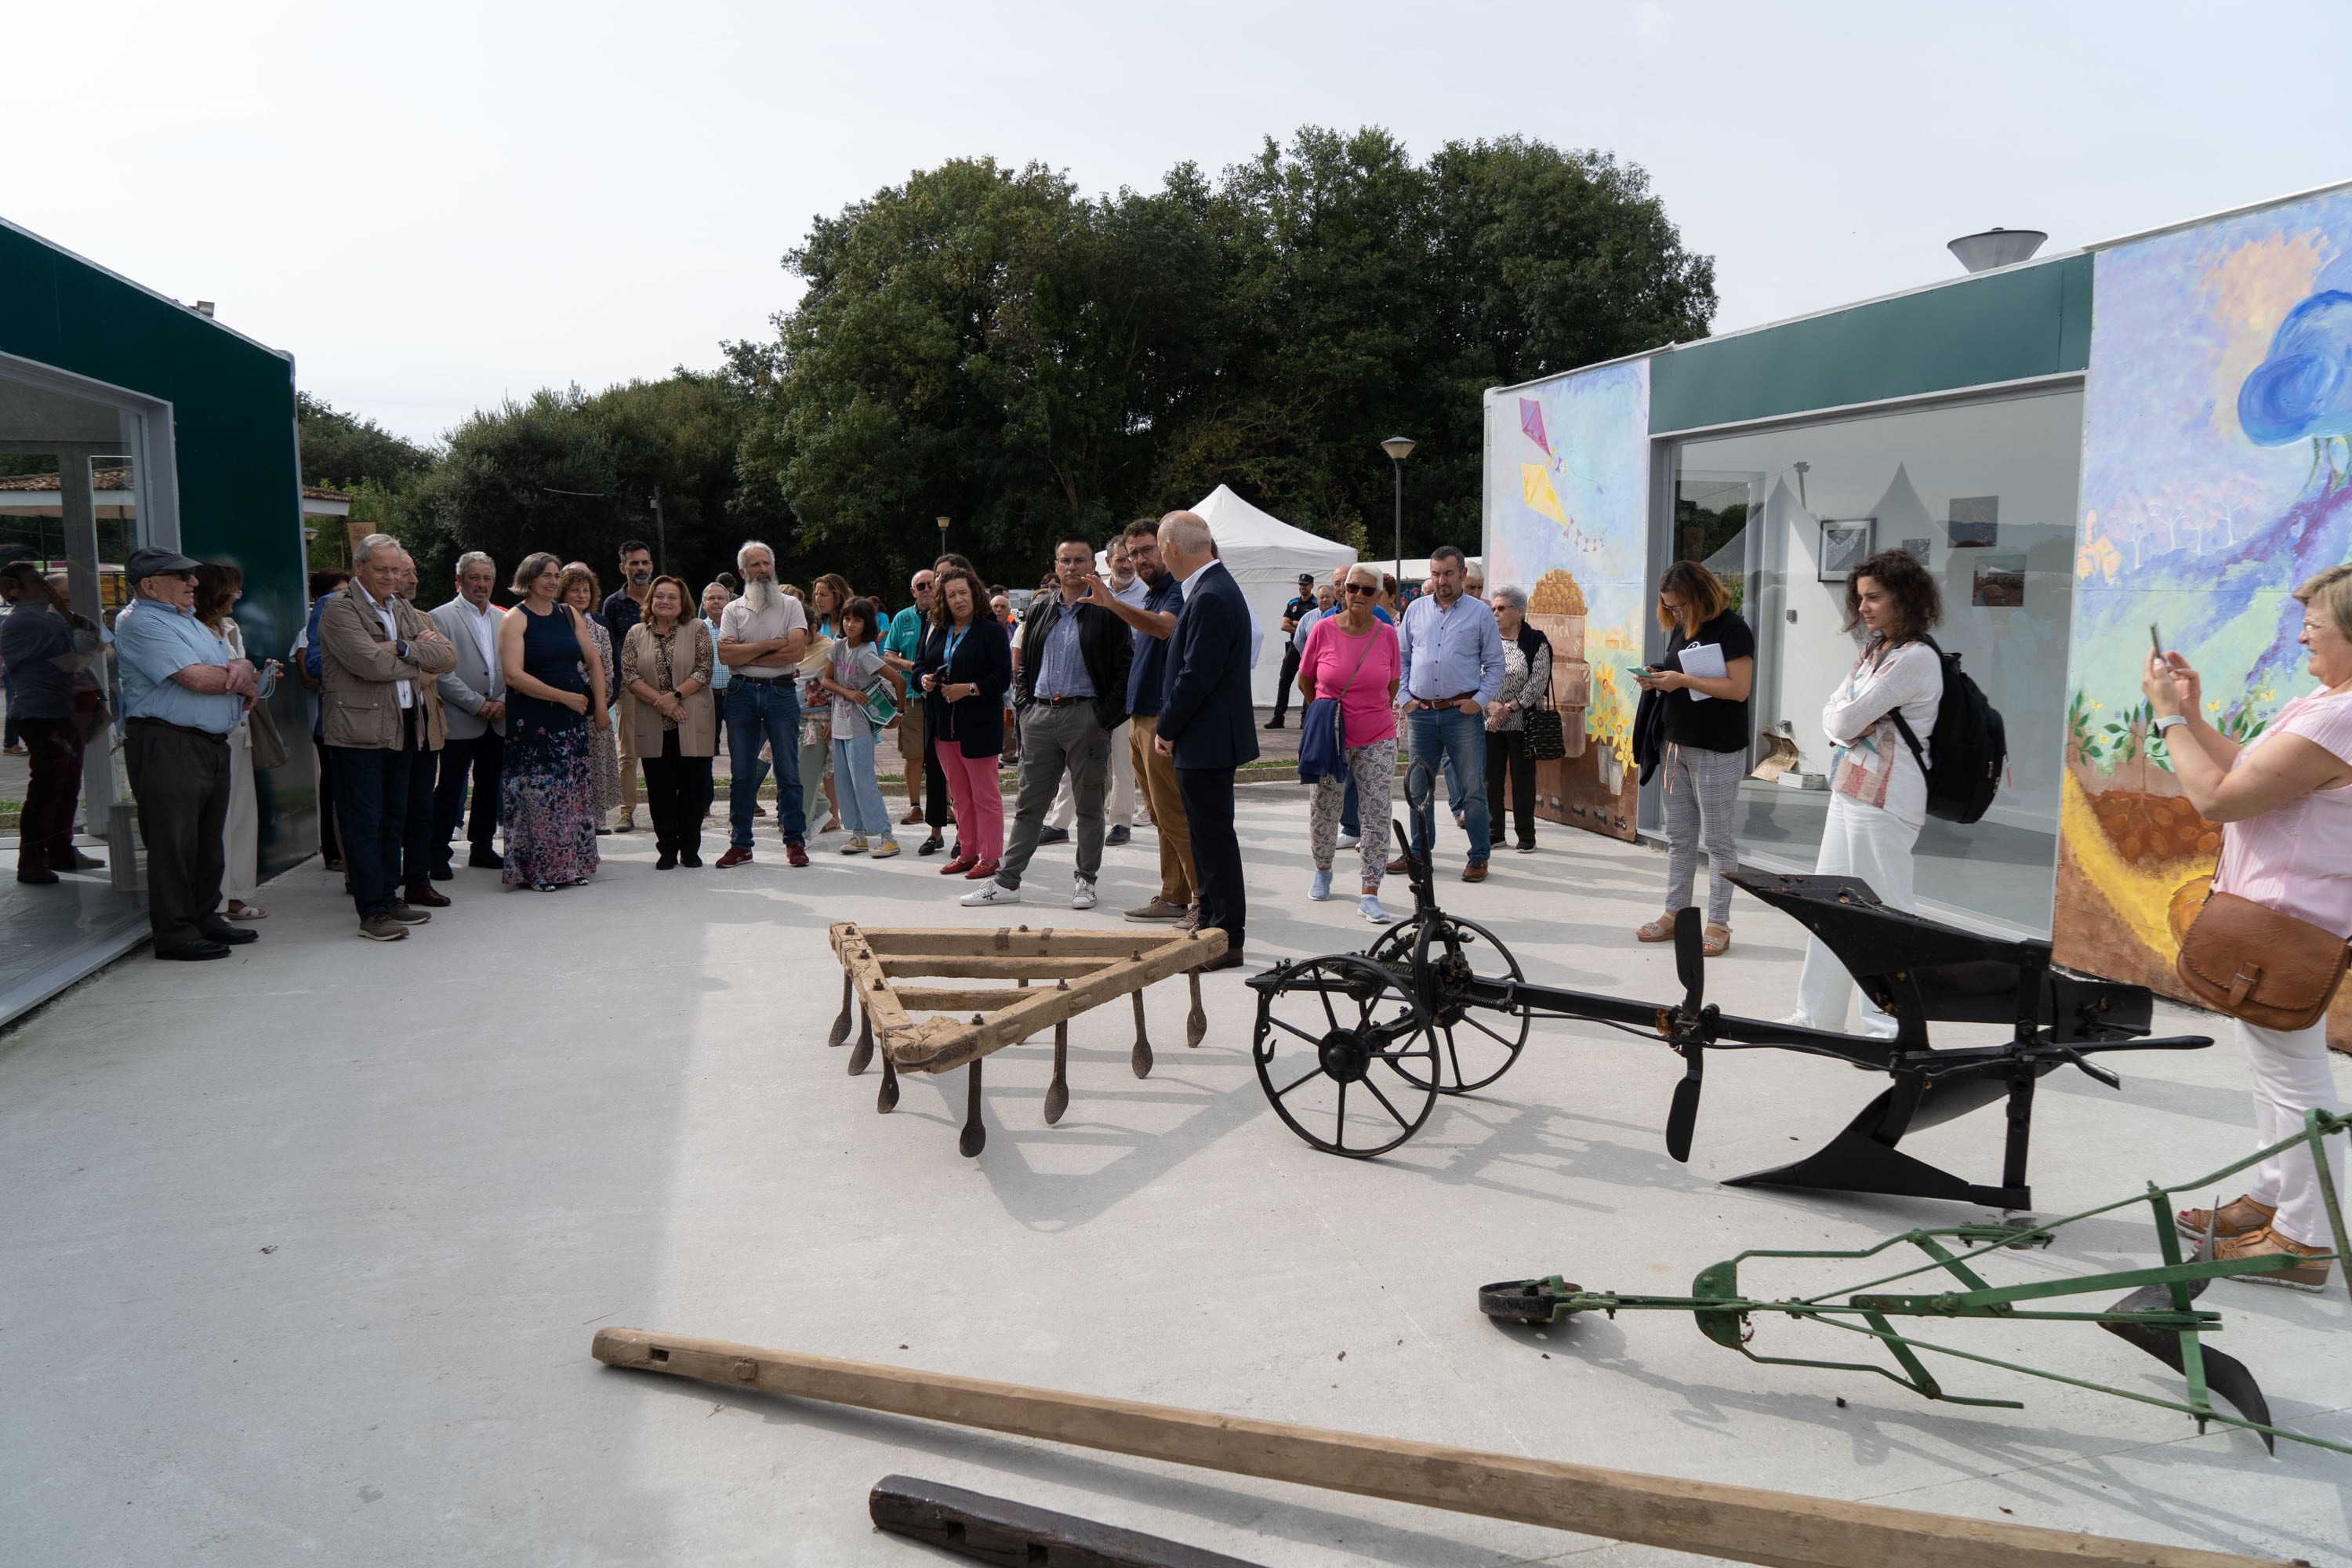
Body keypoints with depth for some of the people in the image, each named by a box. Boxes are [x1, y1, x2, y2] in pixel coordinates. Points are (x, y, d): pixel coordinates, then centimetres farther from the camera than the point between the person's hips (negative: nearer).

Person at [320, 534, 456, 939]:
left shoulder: (402, 609, 15)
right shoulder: (340, 609, -8)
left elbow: (446, 655, 4)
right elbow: (372, 664, -21)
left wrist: (403, 648, -12)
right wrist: (420, 656, -5)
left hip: (405, 727, 8)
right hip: (360, 731, -8)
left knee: (395, 818, 14)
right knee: (364, 823, -3)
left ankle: (390, 898, 23)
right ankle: (372, 912, 1)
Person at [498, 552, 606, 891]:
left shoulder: (570, 614, 11)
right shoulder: (515, 619, -5)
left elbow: (594, 661, 13)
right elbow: (513, 674, -15)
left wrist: (600, 706, 4)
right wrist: (563, 696, -16)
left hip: (573, 716, 5)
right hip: (532, 719, -5)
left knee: (574, 792, 8)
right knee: (537, 792, -4)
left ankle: (571, 864, 17)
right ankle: (536, 870, 5)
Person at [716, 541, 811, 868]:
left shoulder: (790, 605, 5)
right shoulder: (733, 610, 8)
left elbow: (796, 651, -11)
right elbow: (725, 654, -6)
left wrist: (745, 655, -8)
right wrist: (770, 645, -9)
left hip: (781, 693, -1)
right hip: (741, 694, 2)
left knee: (788, 771, 2)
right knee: (741, 774, 5)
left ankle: (795, 841, 10)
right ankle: (740, 844, 11)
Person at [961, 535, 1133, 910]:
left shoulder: (1107, 610, -4)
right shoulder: (1040, 608, 12)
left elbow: (1125, 668, -7)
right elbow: (1023, 661, 18)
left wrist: (1108, 717, -12)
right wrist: (1022, 704, 6)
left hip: (1086, 715, -4)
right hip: (1039, 715, 4)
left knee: (1089, 805, 6)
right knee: (1029, 802, 8)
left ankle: (1085, 880, 17)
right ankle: (1007, 881, 13)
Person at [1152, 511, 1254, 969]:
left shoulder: (1211, 598, -20)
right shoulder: (1214, 587, 13)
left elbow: (1197, 675, -23)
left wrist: (1167, 728, -11)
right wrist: (1170, 726, 11)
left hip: (1206, 740, -11)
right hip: (1210, 738, 11)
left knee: (1213, 837, -3)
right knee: (1210, 834, 17)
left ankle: (1227, 937, 5)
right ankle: (1213, 925, 27)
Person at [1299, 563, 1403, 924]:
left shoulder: (1387, 634, -3)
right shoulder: (1323, 629, -7)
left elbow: (1392, 685, 11)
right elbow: (1305, 681, 5)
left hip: (1377, 739, 1)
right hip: (1330, 738, 0)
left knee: (1377, 813, -4)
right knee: (1324, 810, 10)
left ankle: (1370, 895, 0)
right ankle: (1322, 871, 37)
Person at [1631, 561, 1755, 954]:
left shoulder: (1731, 629, -11)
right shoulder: (1680, 629, 13)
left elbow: (1739, 688, -19)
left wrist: (1682, 680, -22)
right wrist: (1656, 681, 0)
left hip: (1717, 751, -8)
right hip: (1677, 744, 8)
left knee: (1717, 839, -2)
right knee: (1678, 837, 11)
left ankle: (1718, 925, 4)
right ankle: (1674, 914, 18)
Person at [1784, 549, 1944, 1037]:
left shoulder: (1916, 659, -15)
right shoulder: (1874, 649, 15)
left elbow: (1846, 720, -19)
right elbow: (1833, 712, 10)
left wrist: (1845, 720, 1)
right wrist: (1847, 723, -9)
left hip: (1885, 800, -10)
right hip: (1849, 790, 10)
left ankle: (1893, 1028, 6)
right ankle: (1817, 1015, 23)